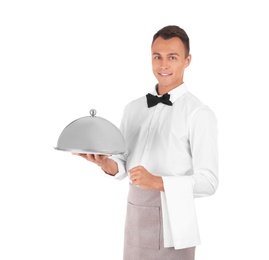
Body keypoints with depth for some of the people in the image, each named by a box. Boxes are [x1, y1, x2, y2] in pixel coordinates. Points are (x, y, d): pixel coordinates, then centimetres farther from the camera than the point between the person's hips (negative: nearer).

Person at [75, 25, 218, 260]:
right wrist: (107, 164, -10)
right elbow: (124, 166, 11)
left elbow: (208, 182, -14)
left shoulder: (199, 114, -10)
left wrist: (157, 182, -23)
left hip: (172, 221, -5)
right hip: (135, 216, 5)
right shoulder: (133, 109, 10)